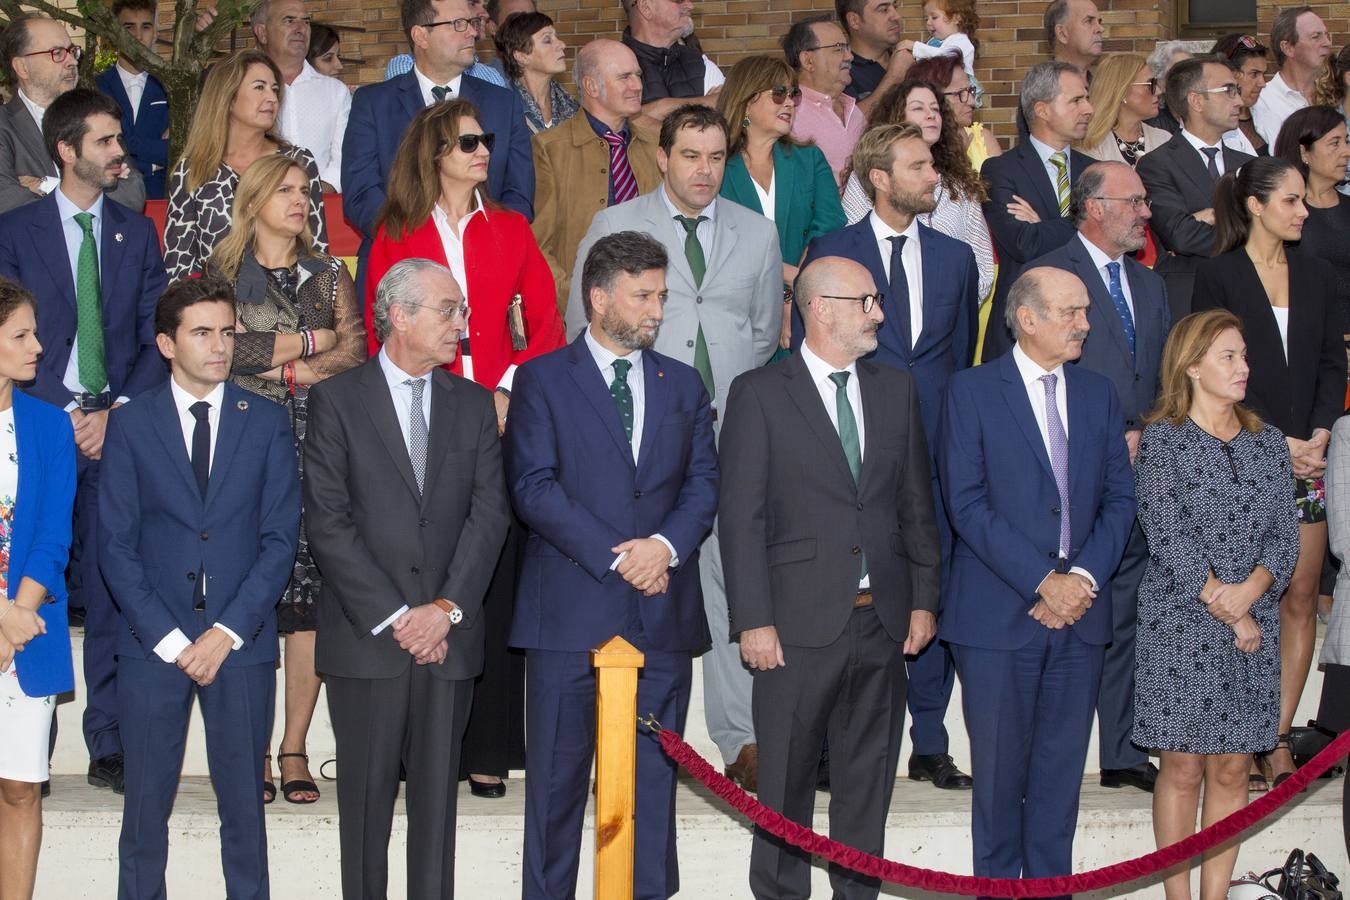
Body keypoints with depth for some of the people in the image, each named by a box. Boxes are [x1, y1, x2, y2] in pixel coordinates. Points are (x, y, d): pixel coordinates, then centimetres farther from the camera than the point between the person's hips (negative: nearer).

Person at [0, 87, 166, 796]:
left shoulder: (137, 233, 12)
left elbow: (156, 338, 8)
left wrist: (117, 412, -7)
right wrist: (65, 412, -9)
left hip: (119, 427, 2)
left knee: (113, 590, 0)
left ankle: (109, 744, 6)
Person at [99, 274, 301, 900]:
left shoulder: (267, 423, 6)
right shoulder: (129, 425, 4)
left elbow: (280, 539, 1)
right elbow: (116, 545, 0)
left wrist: (227, 633, -8)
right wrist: (169, 638, -9)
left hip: (242, 643, 1)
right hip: (152, 645, 0)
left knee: (243, 804, 5)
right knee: (145, 805, 4)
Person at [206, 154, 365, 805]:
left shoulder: (329, 276, 17)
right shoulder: (223, 274, 10)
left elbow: (355, 356, 4)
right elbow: (223, 347, -7)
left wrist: (281, 368, -7)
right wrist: (309, 342, -2)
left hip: (317, 450, 2)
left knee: (311, 594, -4)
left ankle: (295, 749, 1)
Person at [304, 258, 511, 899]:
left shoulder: (473, 403, 11)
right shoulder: (337, 399, 0)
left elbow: (489, 514, 4)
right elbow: (328, 522, -7)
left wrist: (447, 609, -9)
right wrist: (393, 618, -11)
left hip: (449, 636, 3)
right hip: (366, 634, -3)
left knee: (438, 792, 4)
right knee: (367, 793, 3)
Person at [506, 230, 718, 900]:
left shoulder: (683, 385, 16)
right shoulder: (542, 379, 3)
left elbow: (703, 484, 9)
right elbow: (533, 487, -7)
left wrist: (666, 544, -11)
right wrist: (615, 557, -13)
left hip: (662, 613, 3)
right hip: (570, 612, -3)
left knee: (654, 776, 5)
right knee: (557, 776, 2)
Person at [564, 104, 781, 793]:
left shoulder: (757, 233, 13)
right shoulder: (612, 227, 7)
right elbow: (582, 330, 10)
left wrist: (736, 396, 13)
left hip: (729, 427, 1)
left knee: (734, 576, -4)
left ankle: (741, 739, 1)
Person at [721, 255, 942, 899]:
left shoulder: (896, 390, 11)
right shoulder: (759, 394, -4)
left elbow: (917, 506, 14)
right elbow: (741, 518, -7)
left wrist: (924, 600, 8)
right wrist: (753, 622, -12)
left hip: (883, 622, 4)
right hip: (800, 623, -4)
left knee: (868, 781, 11)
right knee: (786, 782, 4)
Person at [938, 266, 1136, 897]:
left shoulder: (1098, 394, 11)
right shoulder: (972, 391, -4)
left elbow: (1119, 498, 8)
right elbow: (967, 502, -11)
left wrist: (1084, 575, -8)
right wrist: (1042, 581, -16)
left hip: (1080, 610, 4)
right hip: (999, 610, -4)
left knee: (1062, 767, 9)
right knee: (999, 768, 5)